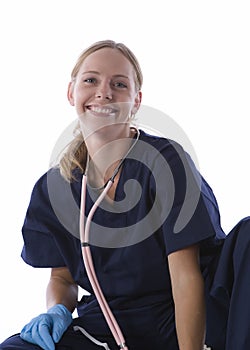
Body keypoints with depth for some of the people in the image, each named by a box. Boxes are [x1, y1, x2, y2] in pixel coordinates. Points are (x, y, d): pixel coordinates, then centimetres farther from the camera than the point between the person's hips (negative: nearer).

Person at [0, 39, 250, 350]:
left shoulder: (166, 159, -11)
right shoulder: (51, 188, 3)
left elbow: (186, 276, -16)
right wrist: (57, 311, -9)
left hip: (184, 319, -2)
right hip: (109, 324, 3)